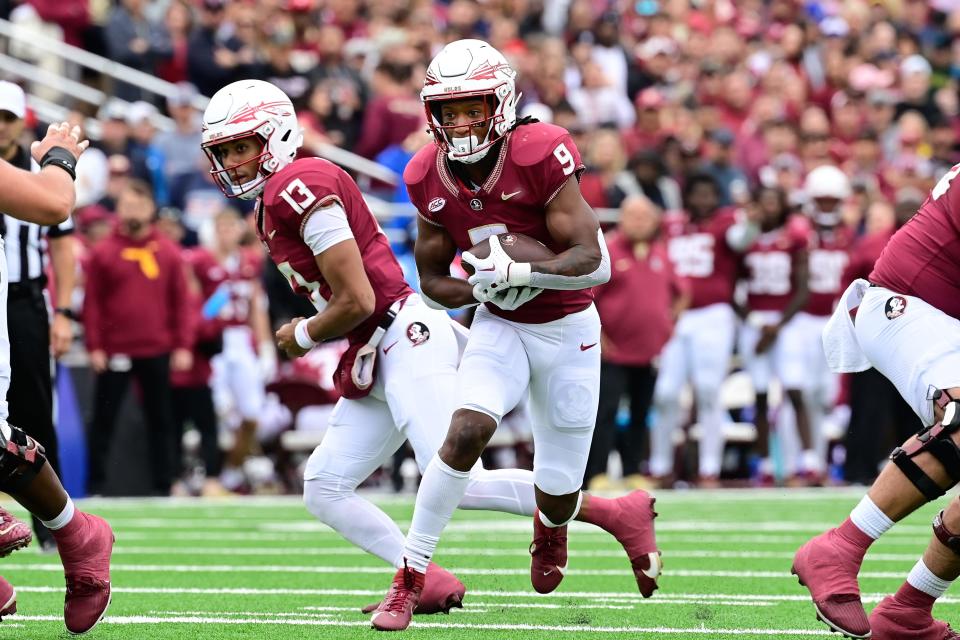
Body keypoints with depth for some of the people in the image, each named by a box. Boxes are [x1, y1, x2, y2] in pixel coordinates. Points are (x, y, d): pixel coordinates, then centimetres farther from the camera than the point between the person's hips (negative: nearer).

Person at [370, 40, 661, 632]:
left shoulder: (540, 157, -23)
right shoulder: (430, 179, -8)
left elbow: (593, 262, -23)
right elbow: (433, 279, 3)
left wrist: (520, 272, -36)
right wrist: (482, 289, -17)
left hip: (568, 330, -2)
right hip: (500, 327, 2)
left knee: (557, 499, 3)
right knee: (467, 430, -26)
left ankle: (623, 514, 43)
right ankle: (410, 579, -17)